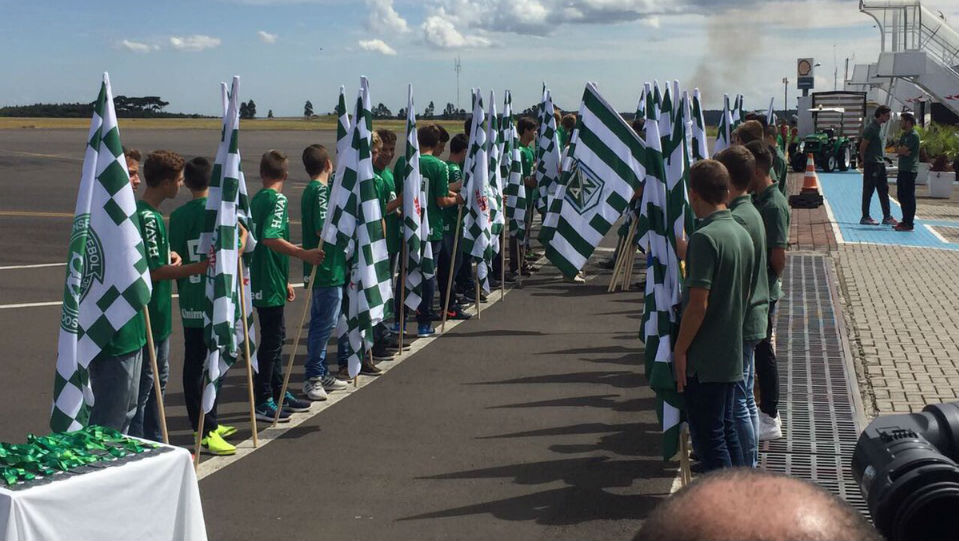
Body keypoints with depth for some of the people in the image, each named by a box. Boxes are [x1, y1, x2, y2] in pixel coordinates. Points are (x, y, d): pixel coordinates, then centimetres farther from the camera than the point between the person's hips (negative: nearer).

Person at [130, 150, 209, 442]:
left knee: (158, 379, 18)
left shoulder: (151, 213, 11)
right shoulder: (147, 217, -20)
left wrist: (169, 257, 5)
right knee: (143, 385, -2)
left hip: (158, 314, 10)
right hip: (148, 316, -10)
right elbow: (154, 271, -23)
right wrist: (198, 267, -22)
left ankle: (156, 445, 29)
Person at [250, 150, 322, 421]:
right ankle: (263, 402, 1)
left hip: (262, 280, 10)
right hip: (270, 284, -10)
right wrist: (304, 254, -28)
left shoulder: (257, 198, 14)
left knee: (275, 337, 16)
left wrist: (285, 281, 26)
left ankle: (278, 394, 26)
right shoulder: (277, 199, -13)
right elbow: (270, 238, -27)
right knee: (271, 340, -4)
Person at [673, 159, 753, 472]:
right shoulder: (743, 234, 8)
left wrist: (680, 350, -13)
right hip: (732, 353, 9)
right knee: (725, 430, 18)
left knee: (708, 437, 0)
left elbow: (698, 304, -22)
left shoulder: (705, 237, -19)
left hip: (704, 359, -8)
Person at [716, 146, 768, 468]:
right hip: (753, 318, 10)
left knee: (736, 402, -3)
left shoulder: (736, 219, -19)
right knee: (745, 399, 17)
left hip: (738, 321, -10)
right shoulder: (752, 213, 12)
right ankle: (750, 465, 26)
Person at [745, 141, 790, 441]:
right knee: (759, 349, 16)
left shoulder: (774, 205, -20)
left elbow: (778, 255, -22)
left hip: (763, 290, -9)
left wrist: (772, 280, -7)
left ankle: (770, 420, 10)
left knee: (762, 350, -1)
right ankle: (767, 412, 29)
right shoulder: (759, 200, 10)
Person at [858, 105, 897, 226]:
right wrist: (865, 162, -8)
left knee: (884, 190, 10)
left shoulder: (879, 127, 14)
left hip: (880, 164, 10)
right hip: (871, 165, -9)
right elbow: (862, 147, -16)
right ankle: (865, 217, 5)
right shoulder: (871, 128, -15)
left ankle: (887, 217, 14)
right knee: (868, 191, -2)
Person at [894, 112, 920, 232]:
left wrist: (898, 150, 1)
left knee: (909, 197, -6)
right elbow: (898, 150, 10)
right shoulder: (904, 134, 16)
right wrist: (902, 151, -9)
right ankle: (905, 221, 23)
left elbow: (902, 150, -19)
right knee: (901, 196, 14)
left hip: (910, 170, -10)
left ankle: (909, 224, -4)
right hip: (902, 169, 10)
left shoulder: (914, 135, -13)